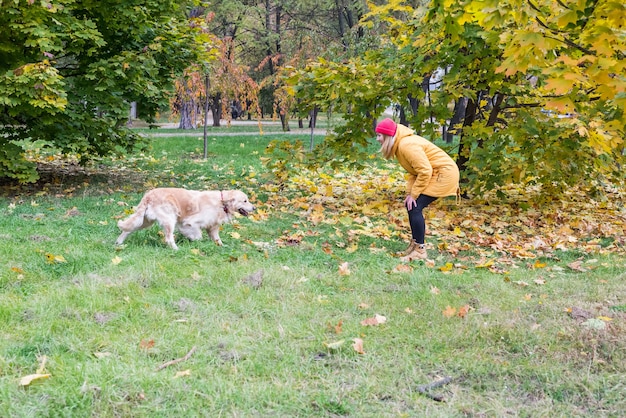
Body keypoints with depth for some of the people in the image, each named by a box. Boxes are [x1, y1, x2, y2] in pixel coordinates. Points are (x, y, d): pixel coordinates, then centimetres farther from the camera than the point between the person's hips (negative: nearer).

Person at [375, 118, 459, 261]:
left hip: (444, 173, -10)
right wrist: (409, 192, 2)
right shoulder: (400, 145, 7)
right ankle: (415, 243, 19)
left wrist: (413, 194, -18)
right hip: (435, 173, 10)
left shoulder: (407, 145, -23)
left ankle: (420, 250, -8)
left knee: (414, 206, -13)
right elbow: (413, 171, 12)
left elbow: (425, 171, -25)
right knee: (411, 206, 9)